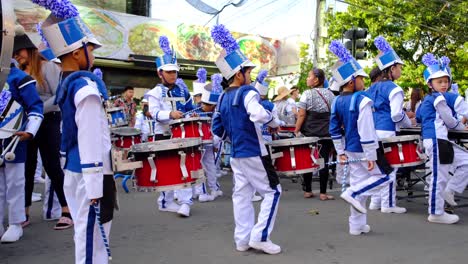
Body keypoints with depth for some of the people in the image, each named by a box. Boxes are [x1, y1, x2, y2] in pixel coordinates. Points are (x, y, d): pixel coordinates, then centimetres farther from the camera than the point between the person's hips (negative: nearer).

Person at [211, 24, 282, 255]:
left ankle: (243, 240, 16)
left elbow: (217, 128, 13)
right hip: (253, 153, -8)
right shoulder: (247, 92, -14)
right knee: (272, 192, 3)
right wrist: (274, 122, -14)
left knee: (241, 195, 11)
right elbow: (258, 115, -32)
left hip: (236, 154, 8)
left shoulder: (223, 98, 9)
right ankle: (260, 237, 0)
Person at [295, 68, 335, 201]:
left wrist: (296, 131, -3)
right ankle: (323, 193, 5)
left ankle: (307, 191, 17)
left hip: (309, 133, -2)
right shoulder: (330, 94, 6)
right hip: (326, 134, 2)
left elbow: (301, 115, -9)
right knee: (324, 161, 3)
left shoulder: (307, 94, -5)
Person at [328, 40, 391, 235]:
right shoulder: (362, 100, -18)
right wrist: (371, 155, -17)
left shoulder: (337, 102, 4)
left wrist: (340, 151, 14)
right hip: (364, 150, -7)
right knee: (383, 176, 11)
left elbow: (334, 129, 8)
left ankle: (357, 225, 19)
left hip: (350, 150, 7)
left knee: (357, 182, 14)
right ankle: (353, 193, -6)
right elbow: (366, 130, -21)